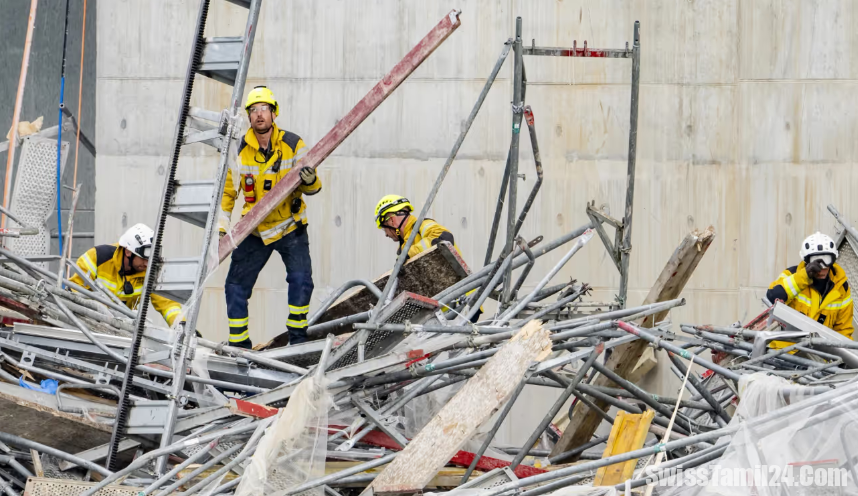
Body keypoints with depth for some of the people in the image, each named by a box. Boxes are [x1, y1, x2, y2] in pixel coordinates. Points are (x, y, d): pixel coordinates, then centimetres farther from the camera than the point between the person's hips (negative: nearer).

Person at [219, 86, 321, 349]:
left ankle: (297, 337, 1)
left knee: (301, 281, -17)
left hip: (291, 227, -2)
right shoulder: (239, 150, -5)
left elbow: (312, 189, -8)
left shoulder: (293, 145, -9)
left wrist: (310, 181, -32)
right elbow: (227, 191, 6)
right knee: (236, 287, 0)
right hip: (255, 230, 2)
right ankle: (239, 345, 14)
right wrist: (220, 228, 0)